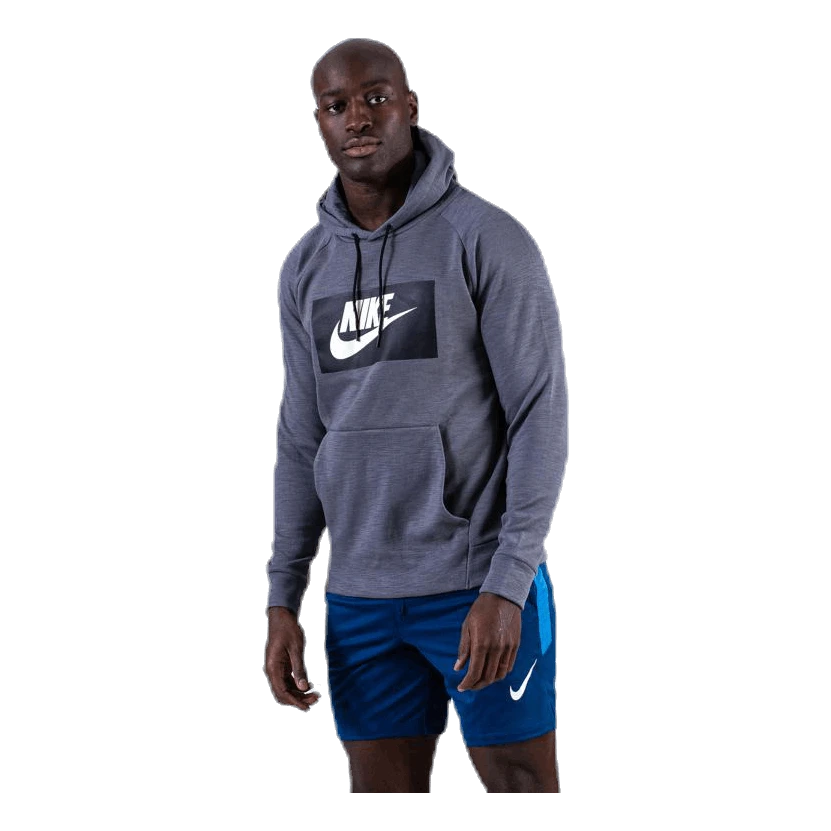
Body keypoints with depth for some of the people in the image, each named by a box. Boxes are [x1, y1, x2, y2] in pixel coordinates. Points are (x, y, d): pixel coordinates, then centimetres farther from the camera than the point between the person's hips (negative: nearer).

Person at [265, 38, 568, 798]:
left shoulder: (486, 237, -8)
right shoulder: (307, 266, 9)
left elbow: (541, 416, -11)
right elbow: (302, 442, 13)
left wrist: (507, 587, -19)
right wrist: (283, 601, 6)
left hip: (483, 586, -5)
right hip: (361, 595, 5)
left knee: (522, 788, 1)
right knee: (386, 794, 9)